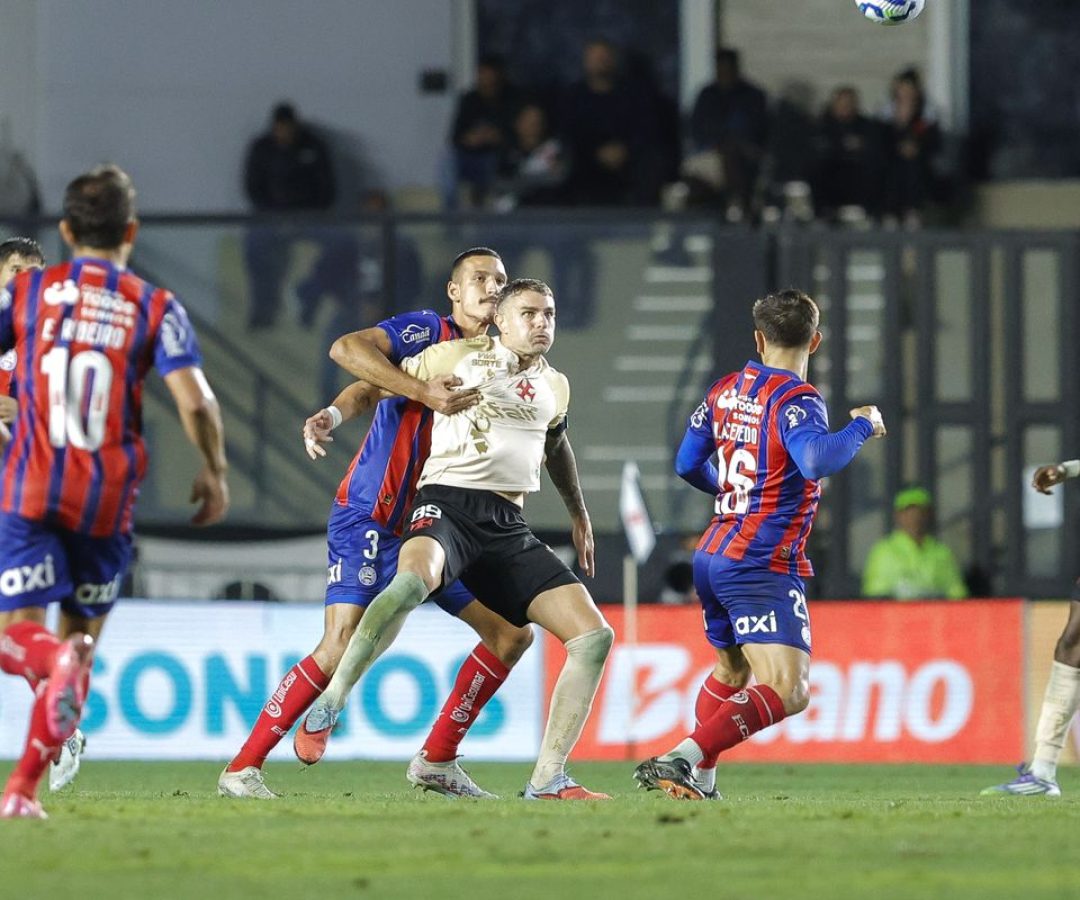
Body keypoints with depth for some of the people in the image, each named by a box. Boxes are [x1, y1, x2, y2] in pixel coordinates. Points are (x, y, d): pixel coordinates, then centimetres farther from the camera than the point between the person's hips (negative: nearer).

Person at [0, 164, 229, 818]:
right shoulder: (156, 308, 1)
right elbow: (194, 401, -8)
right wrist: (215, 473, 7)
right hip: (109, 499, 1)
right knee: (84, 635, 15)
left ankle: (57, 660, -39)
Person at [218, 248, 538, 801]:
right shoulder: (429, 331, -8)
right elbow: (349, 347, -24)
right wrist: (423, 392, -33)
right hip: (370, 520, -8)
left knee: (512, 635, 6)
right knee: (341, 648, -19)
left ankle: (437, 760, 15)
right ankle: (242, 769, -11)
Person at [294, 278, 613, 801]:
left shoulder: (555, 388, 21)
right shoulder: (461, 357, 6)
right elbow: (384, 381, 13)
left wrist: (579, 515, 48)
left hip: (508, 528, 6)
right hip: (448, 503, -6)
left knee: (594, 635, -6)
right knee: (413, 579, -42)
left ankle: (547, 781, -2)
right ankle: (326, 709, -30)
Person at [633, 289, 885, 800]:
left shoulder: (724, 391, 10)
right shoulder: (796, 401, -13)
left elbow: (688, 464, 20)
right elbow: (816, 460, -32)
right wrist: (862, 426, -15)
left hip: (712, 556, 9)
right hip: (763, 567, -9)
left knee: (732, 667, 30)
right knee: (788, 690, -17)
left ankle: (701, 779, 29)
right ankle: (682, 759, -31)